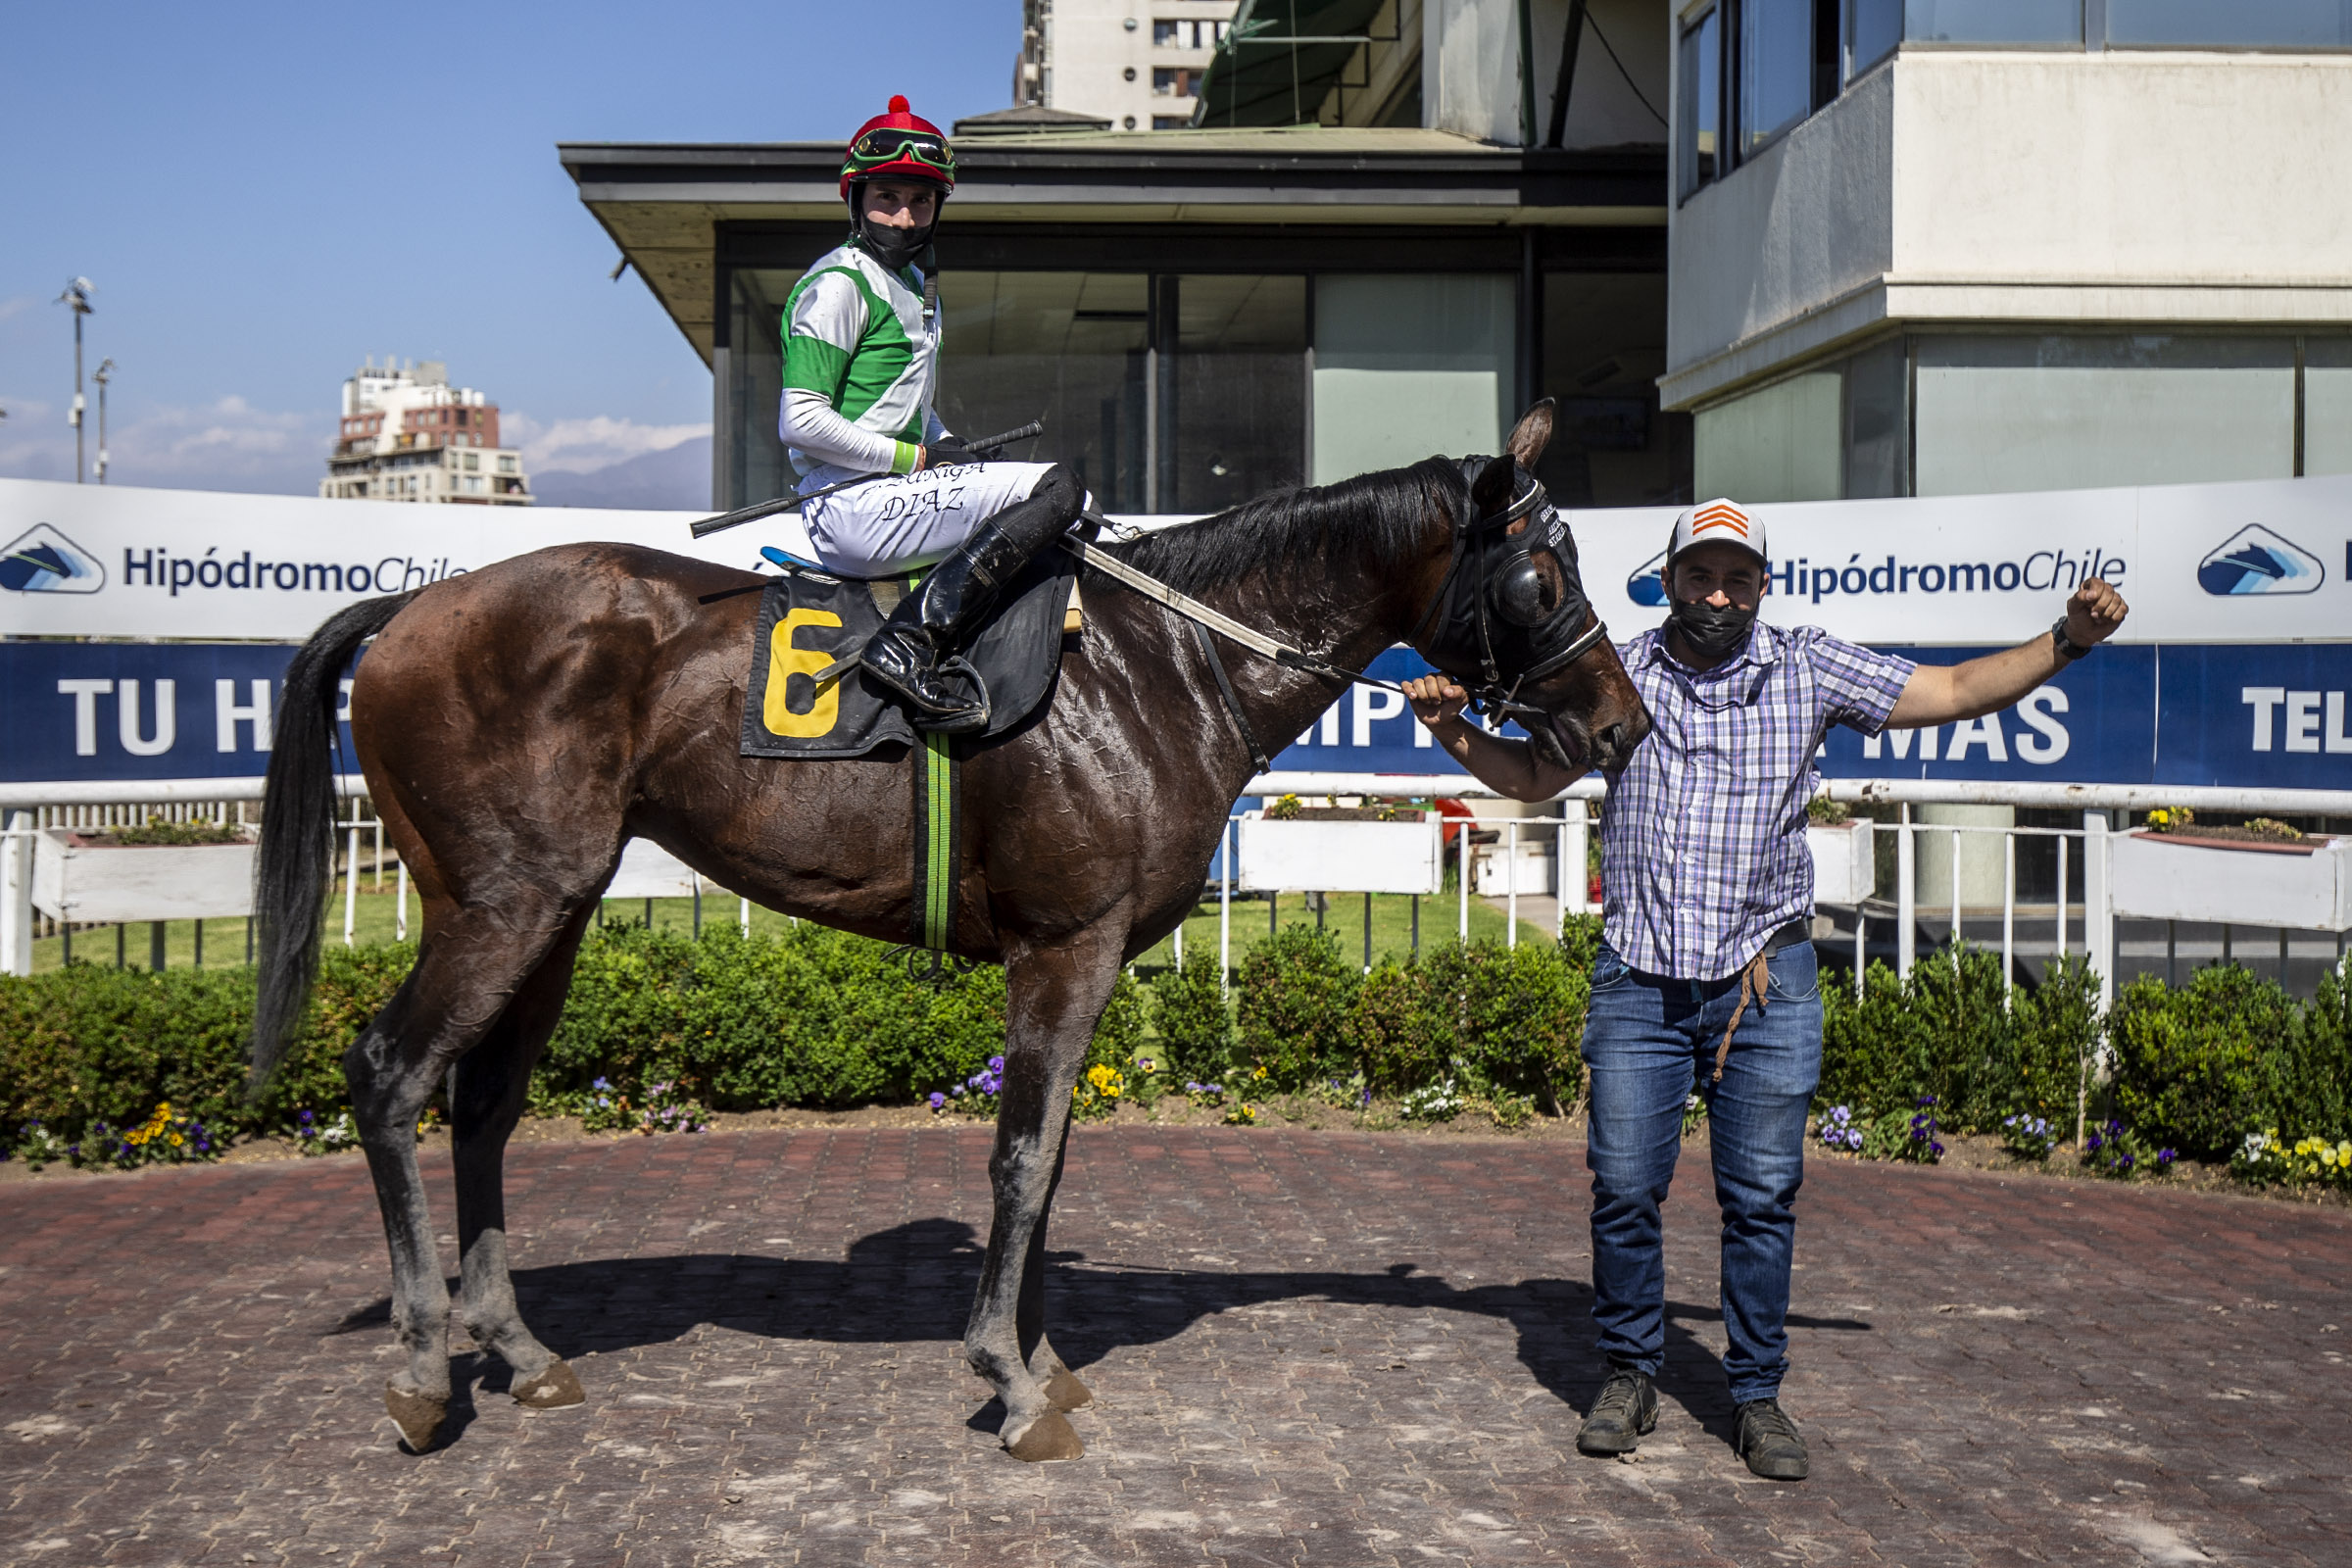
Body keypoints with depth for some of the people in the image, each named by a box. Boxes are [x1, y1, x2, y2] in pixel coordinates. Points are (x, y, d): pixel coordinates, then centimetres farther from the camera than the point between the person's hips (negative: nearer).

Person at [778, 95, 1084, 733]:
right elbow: (802, 422, -18)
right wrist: (915, 457, -13)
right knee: (1055, 488, -16)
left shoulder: (915, 279, 20)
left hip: (898, 488, 10)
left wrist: (950, 448, 10)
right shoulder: (839, 285, -10)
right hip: (854, 506, -10)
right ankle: (911, 644, -23)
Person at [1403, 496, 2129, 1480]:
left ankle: (1757, 1394, 18)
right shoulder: (1618, 674, 6)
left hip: (1766, 981, 0)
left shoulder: (1809, 669, 4)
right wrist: (1455, 734, 1)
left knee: (1761, 1195, 4)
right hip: (1638, 979, 1)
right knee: (1623, 1186, 3)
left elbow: (1960, 690, 6)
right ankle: (1630, 1375, 21)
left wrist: (2067, 640, -6)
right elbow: (1533, 777, 17)